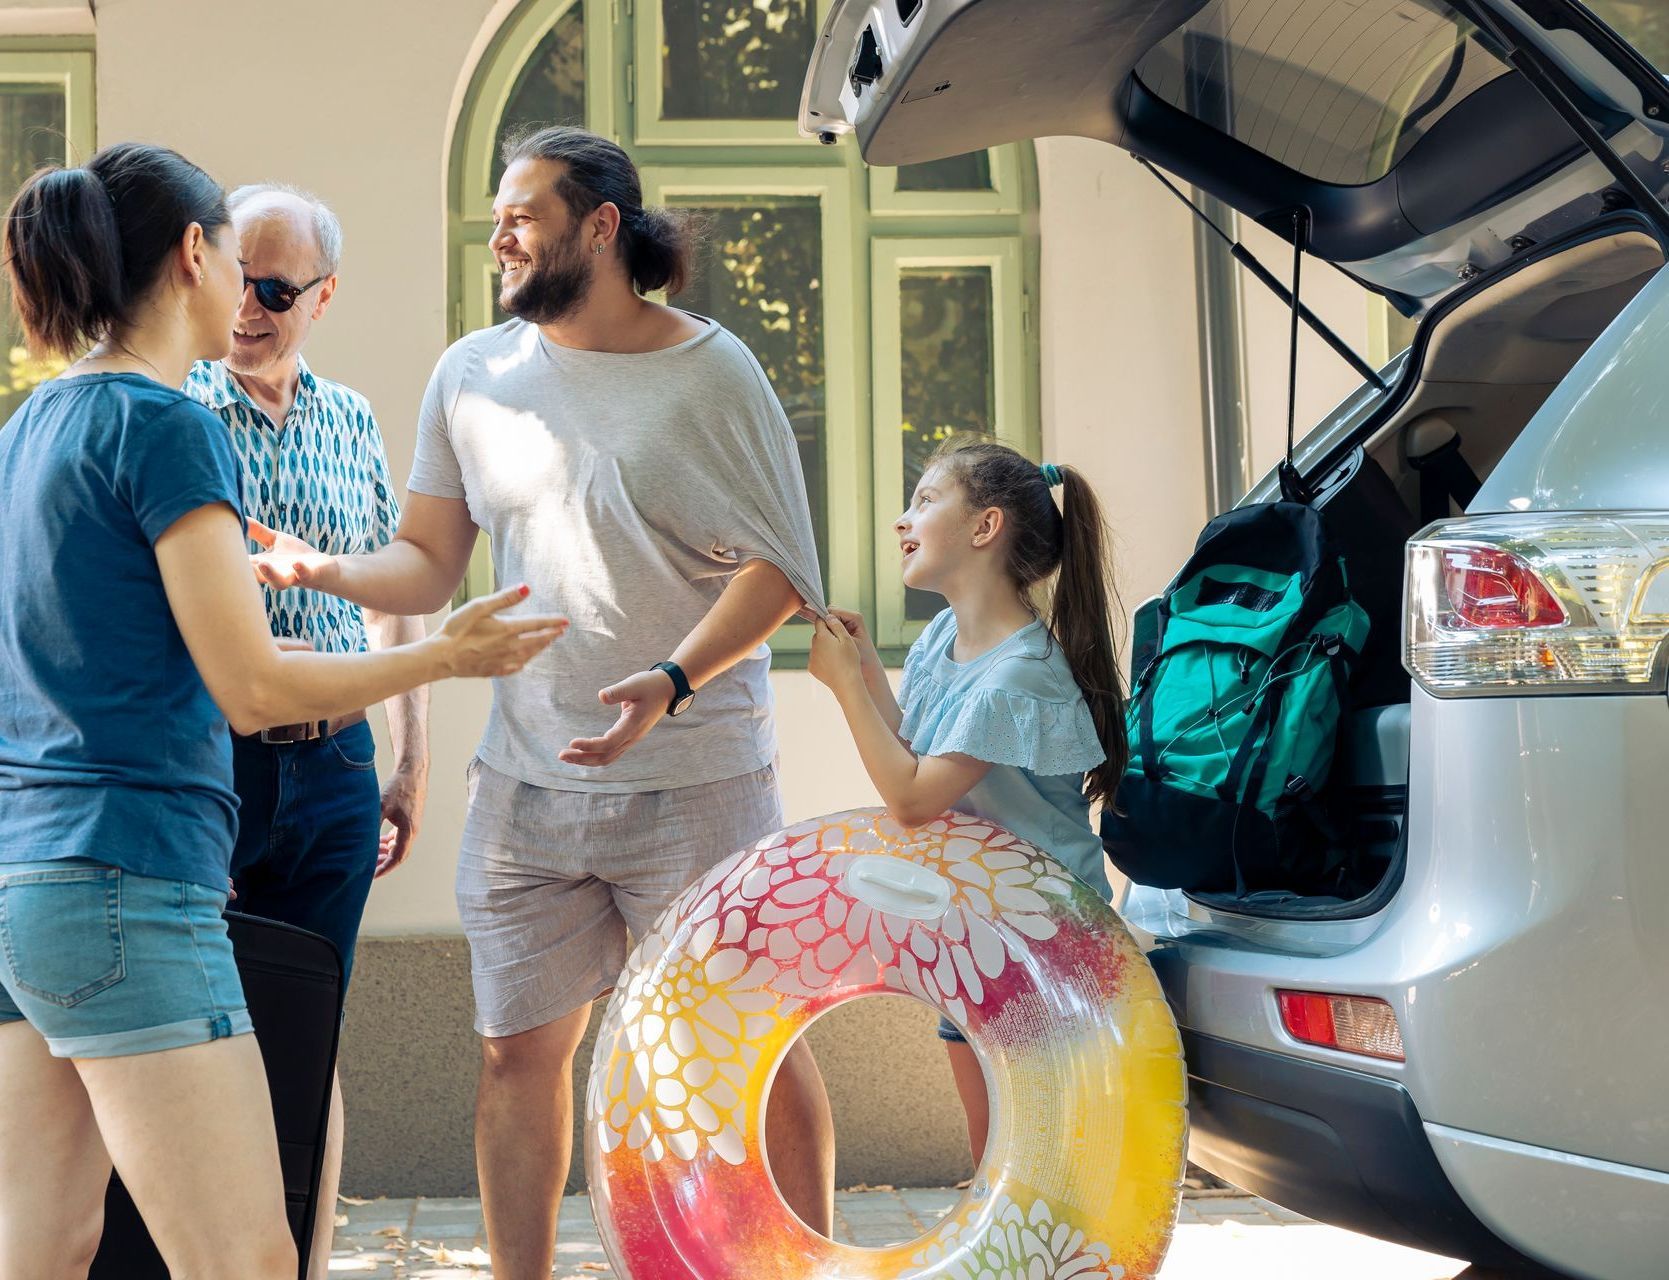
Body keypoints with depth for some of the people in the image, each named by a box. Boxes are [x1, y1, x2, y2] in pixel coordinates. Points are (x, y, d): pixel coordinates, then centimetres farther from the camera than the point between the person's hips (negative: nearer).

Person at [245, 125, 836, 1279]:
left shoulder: (710, 372, -4)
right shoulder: (473, 374, 7)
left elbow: (780, 571, -7)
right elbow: (428, 567, 8)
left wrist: (673, 682, -22)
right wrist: (330, 571, -12)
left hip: (698, 781, -3)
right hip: (526, 782, 4)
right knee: (519, 1050, 7)